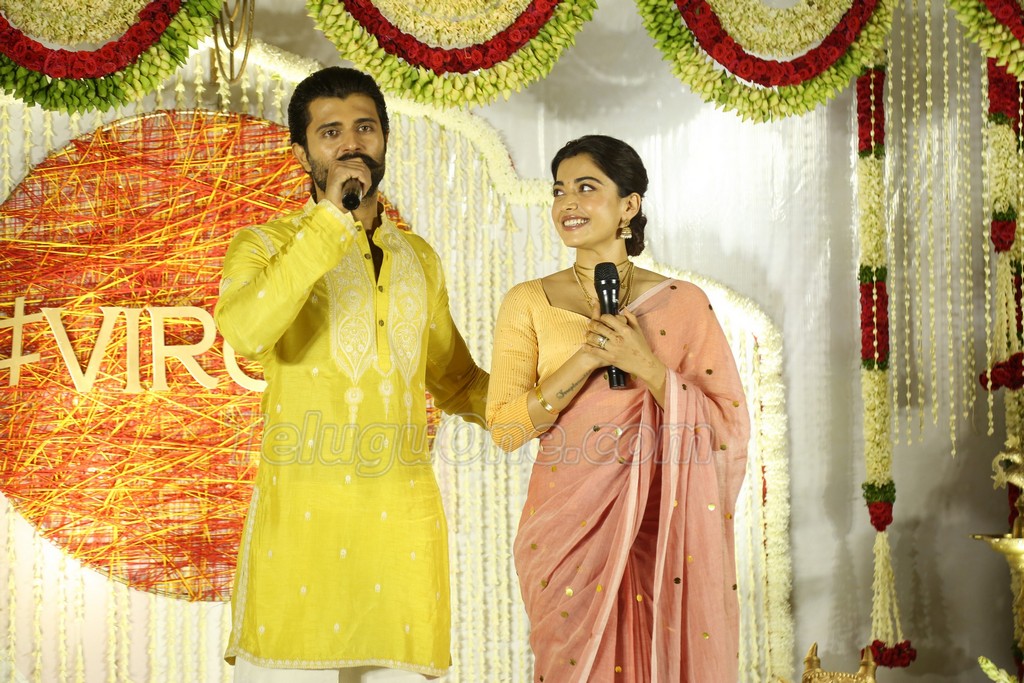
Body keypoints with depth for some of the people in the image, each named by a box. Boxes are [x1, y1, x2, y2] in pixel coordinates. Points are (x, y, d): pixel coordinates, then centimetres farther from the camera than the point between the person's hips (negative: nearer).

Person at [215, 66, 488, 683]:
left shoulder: (419, 258, 18)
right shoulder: (266, 246, 5)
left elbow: (454, 378, 27)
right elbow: (244, 330, -18)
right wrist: (330, 221, -15)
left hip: (403, 516, 4)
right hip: (301, 510, -4)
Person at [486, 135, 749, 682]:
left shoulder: (682, 304, 0)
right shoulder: (529, 303, 1)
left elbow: (729, 429, -4)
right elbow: (505, 429, -6)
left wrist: (646, 365, -16)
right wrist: (586, 358, -16)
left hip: (661, 532, 0)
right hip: (569, 530, 0)